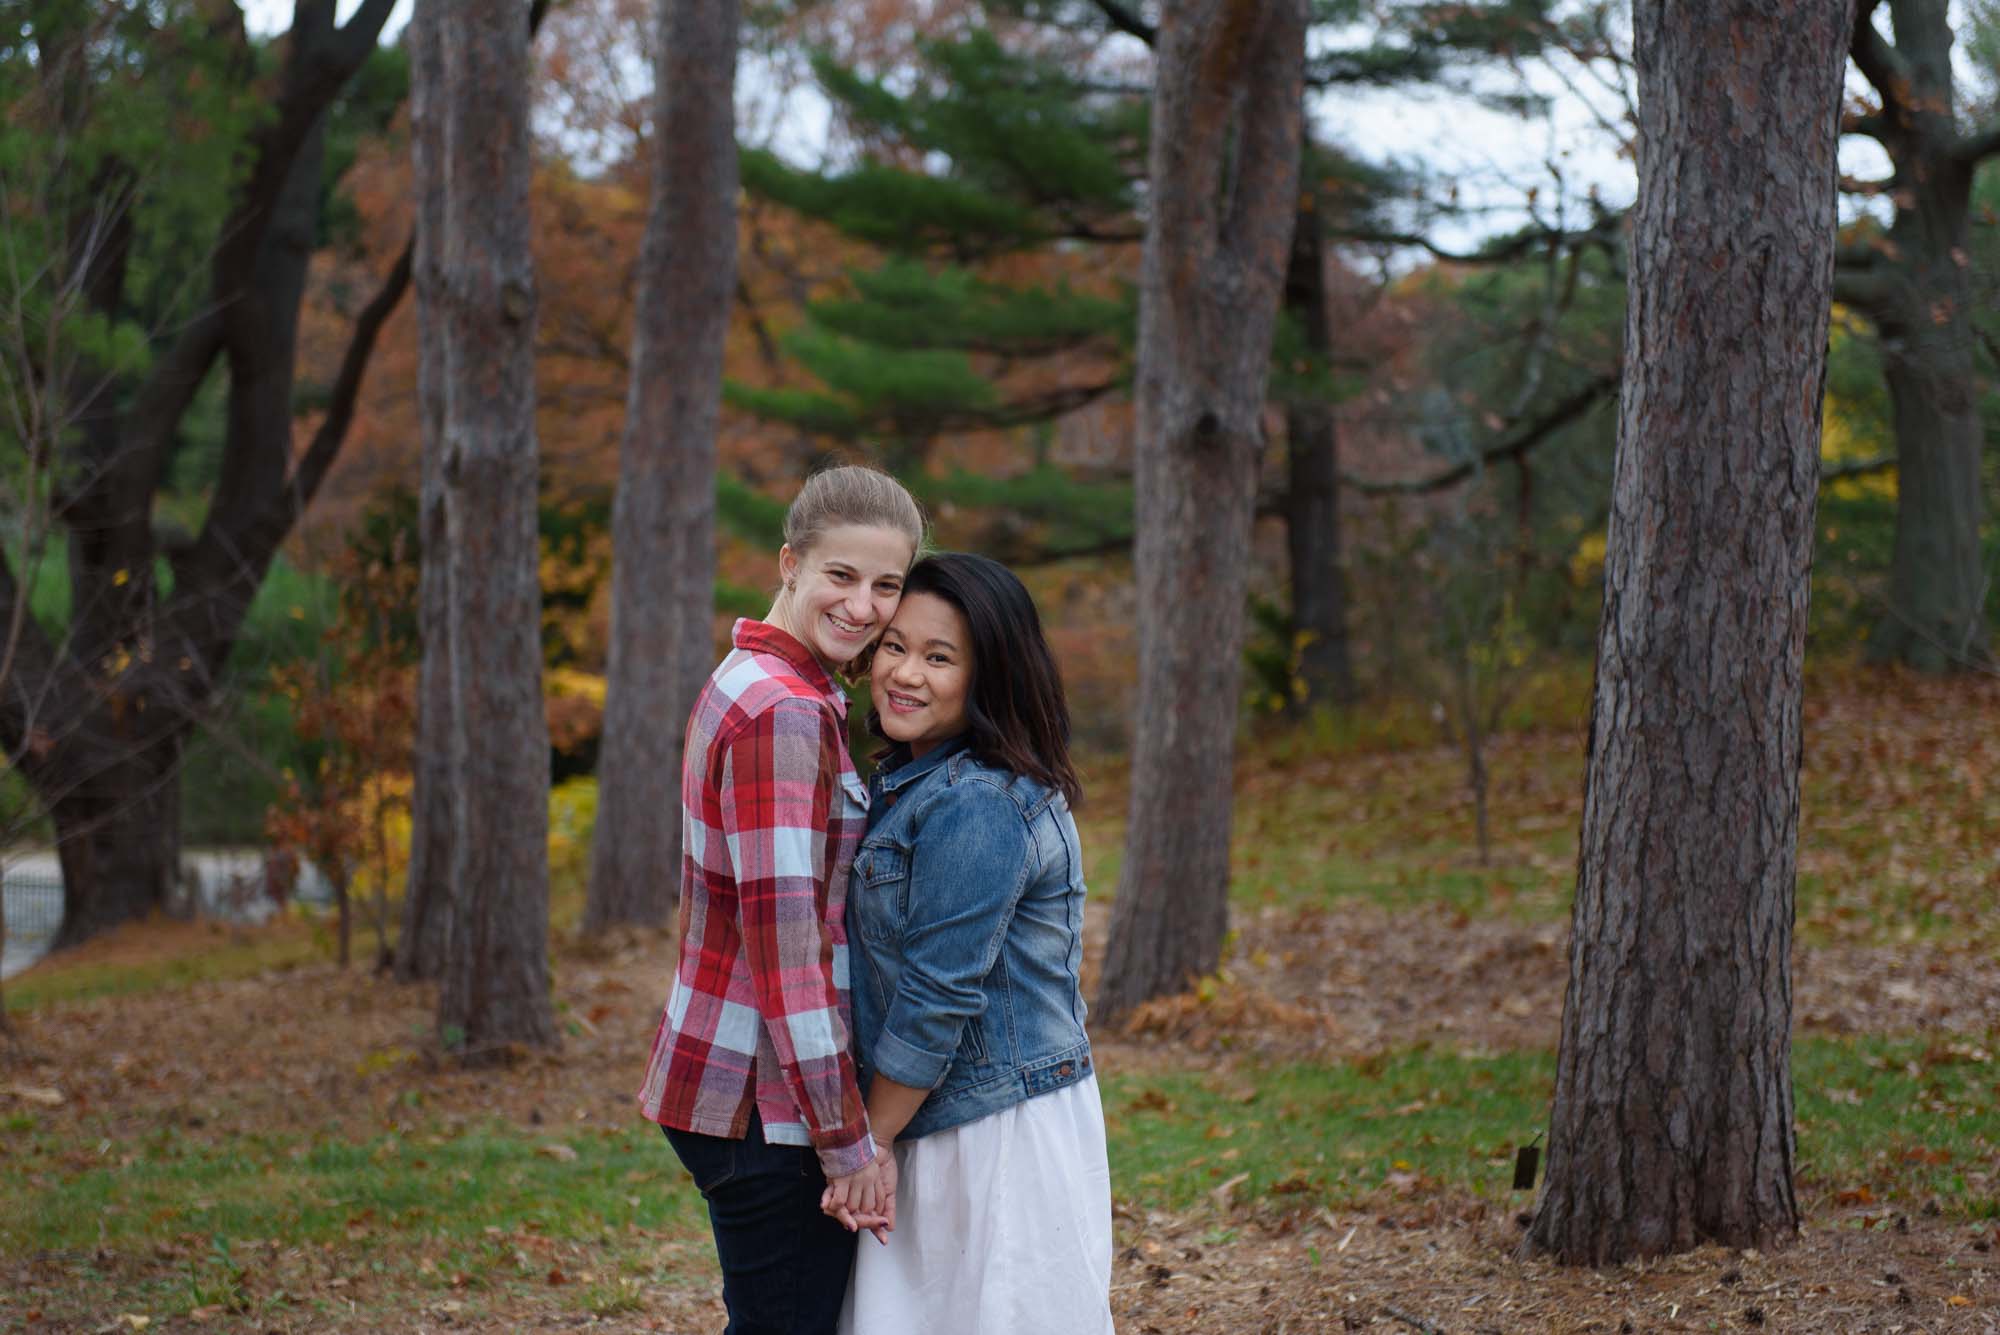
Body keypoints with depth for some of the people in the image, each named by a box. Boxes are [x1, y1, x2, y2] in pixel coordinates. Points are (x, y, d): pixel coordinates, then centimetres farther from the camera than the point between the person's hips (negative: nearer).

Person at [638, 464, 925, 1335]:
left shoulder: (750, 682, 14)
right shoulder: (786, 713, -18)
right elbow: (786, 939, -23)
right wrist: (847, 1139, -19)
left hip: (715, 1067, 10)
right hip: (765, 1100, -10)